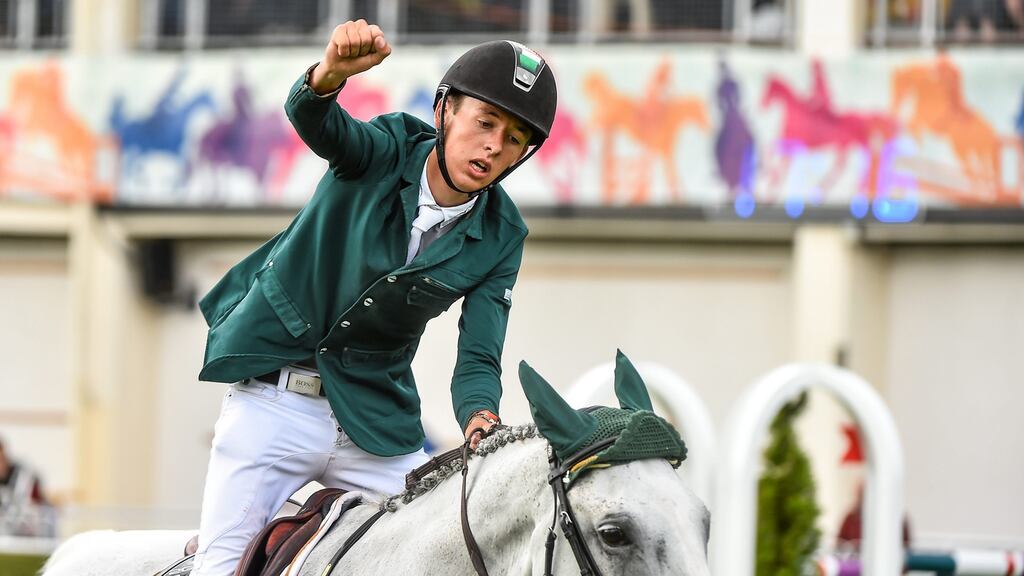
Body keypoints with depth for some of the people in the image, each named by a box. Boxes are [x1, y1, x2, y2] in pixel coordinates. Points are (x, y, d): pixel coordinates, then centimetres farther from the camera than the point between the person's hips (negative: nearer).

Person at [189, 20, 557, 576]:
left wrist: (480, 420, -33)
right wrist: (332, 72, -56)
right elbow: (310, 117, -32)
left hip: (375, 414, 3)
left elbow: (478, 358, -10)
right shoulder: (386, 152, -11)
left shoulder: (500, 238, -4)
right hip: (273, 400, -3)